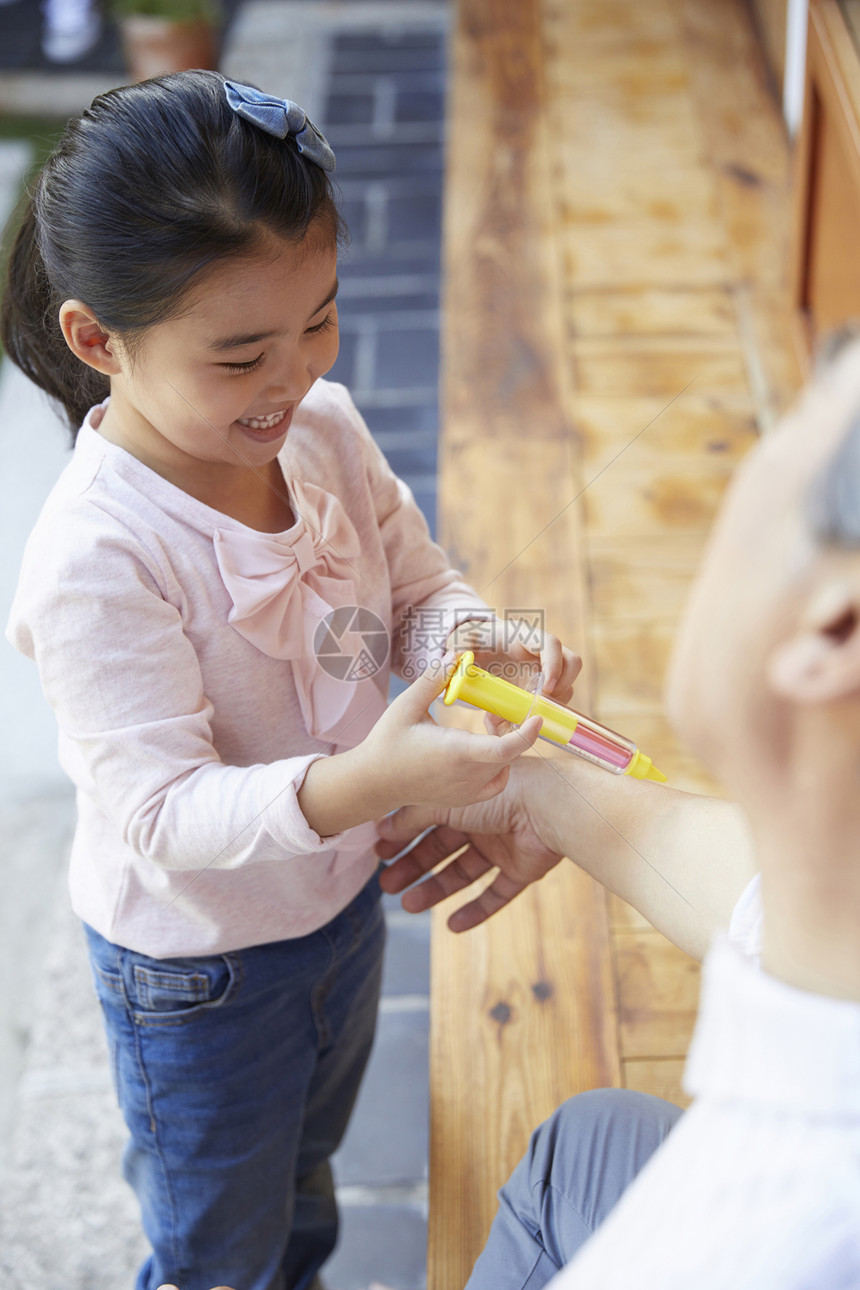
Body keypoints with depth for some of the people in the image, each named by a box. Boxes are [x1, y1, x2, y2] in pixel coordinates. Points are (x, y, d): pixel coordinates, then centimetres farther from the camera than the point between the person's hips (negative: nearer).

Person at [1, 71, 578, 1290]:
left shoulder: (327, 426, -14)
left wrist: (475, 637, -25)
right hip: (196, 967, -6)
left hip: (343, 899, 6)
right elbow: (166, 815, -33)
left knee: (305, 1161, 35)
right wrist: (363, 778, -49)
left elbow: (419, 585, -1)